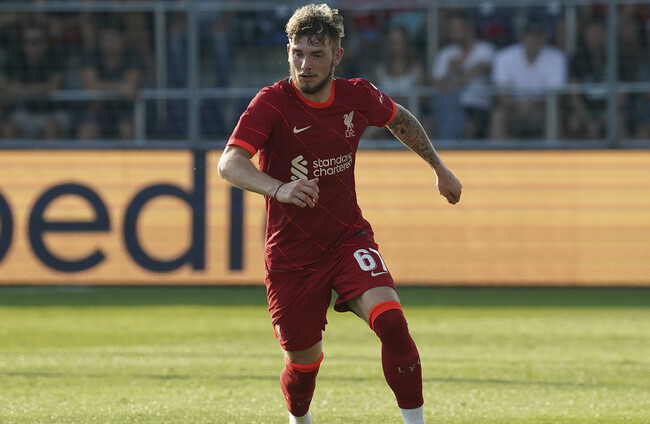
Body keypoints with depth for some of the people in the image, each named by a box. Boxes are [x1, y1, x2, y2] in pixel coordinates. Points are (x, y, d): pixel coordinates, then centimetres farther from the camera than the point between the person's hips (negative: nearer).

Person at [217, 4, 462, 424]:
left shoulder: (358, 97, -4)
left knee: (391, 321, -23)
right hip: (291, 256, -2)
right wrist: (279, 188, -49)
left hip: (349, 239, 2)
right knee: (305, 360, 8)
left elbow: (401, 120, 20)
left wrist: (440, 168, 23)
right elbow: (230, 164, -31)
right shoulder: (272, 103, -17)